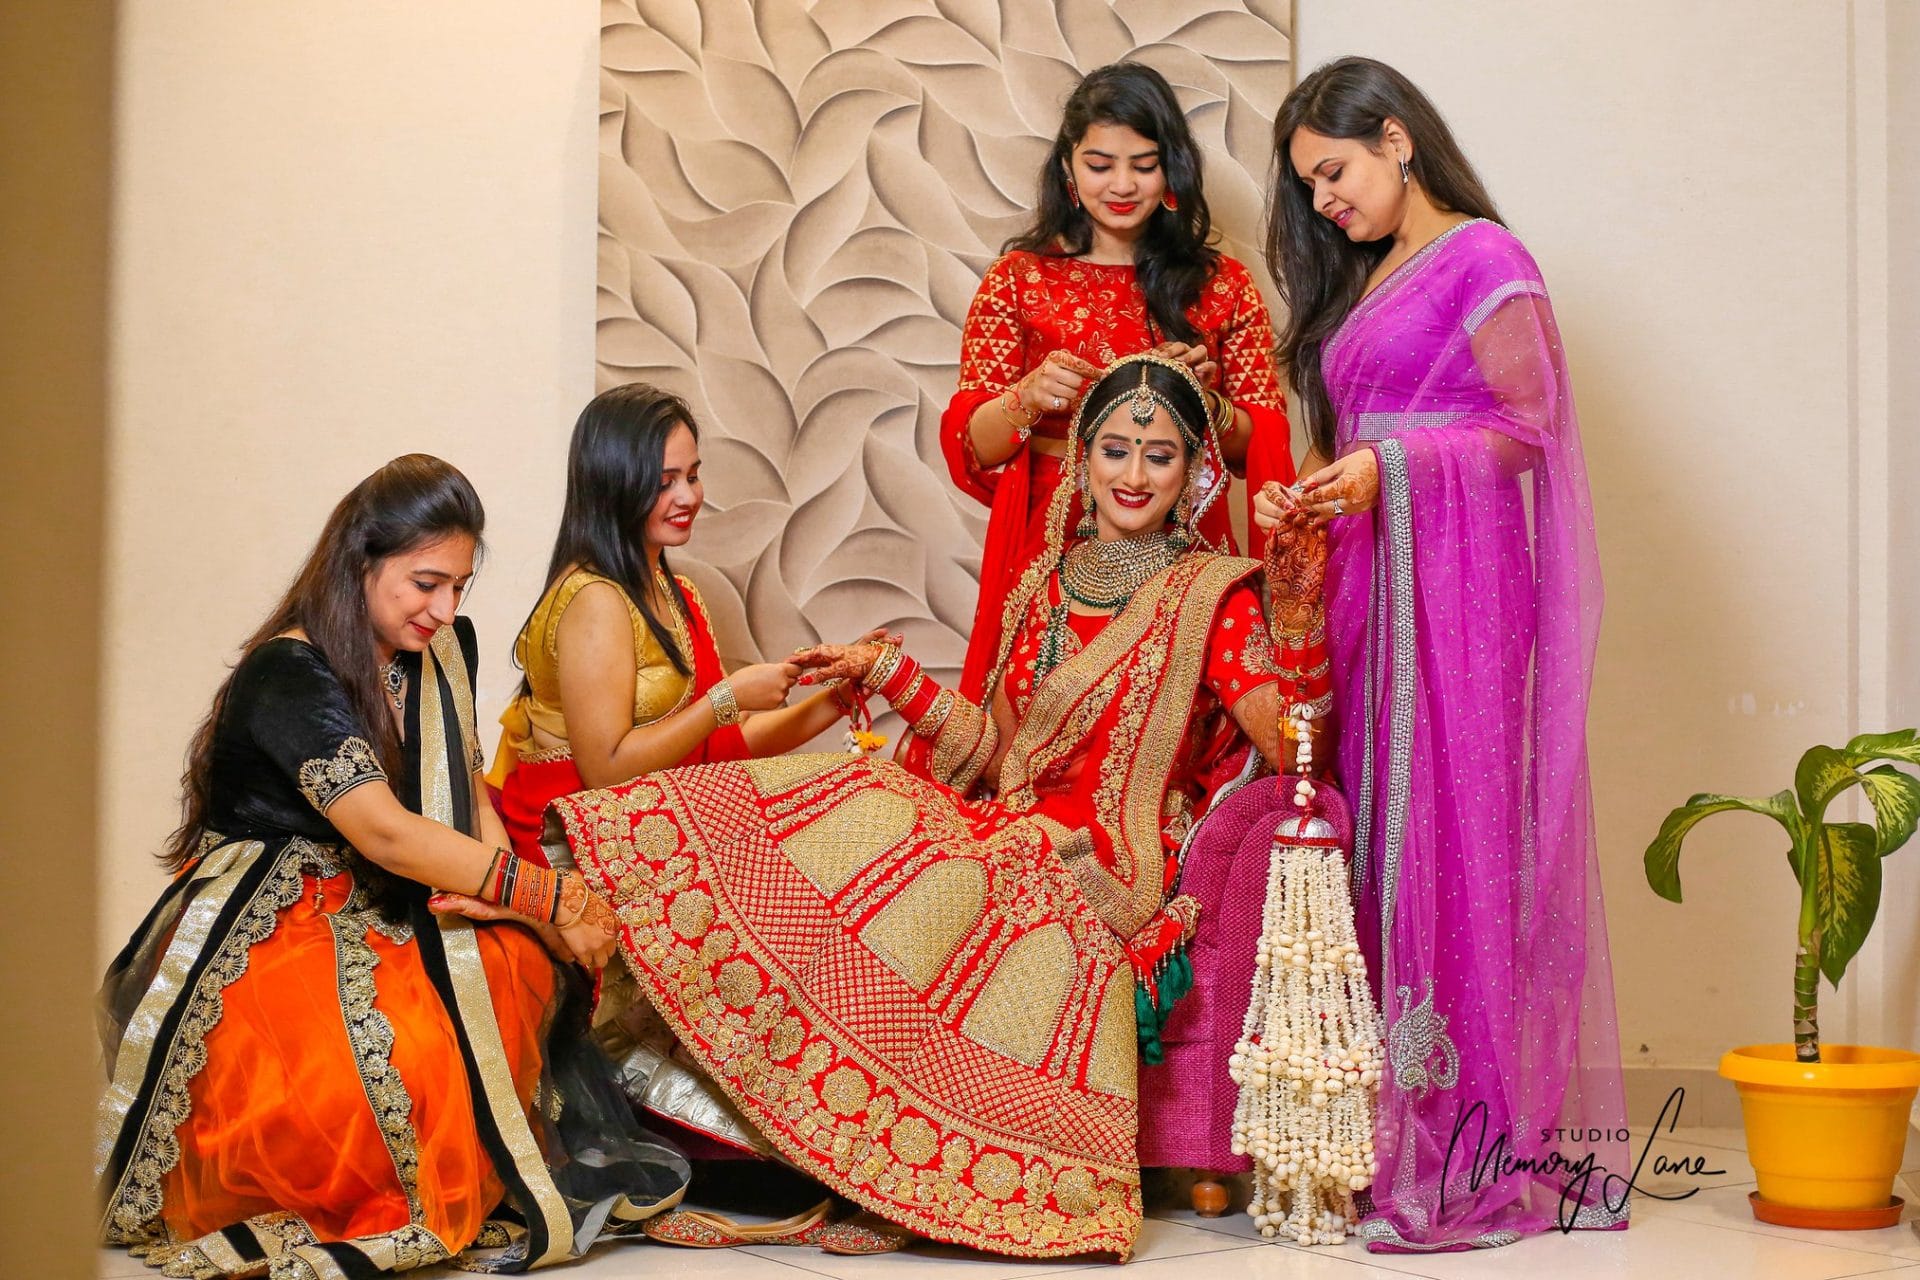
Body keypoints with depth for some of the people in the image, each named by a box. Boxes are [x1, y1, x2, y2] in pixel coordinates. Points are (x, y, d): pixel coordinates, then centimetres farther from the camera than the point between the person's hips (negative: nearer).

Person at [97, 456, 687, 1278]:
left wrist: (490, 891, -16)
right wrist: (541, 894, -28)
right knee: (405, 1054, -34)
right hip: (263, 933, -8)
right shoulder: (288, 676, -18)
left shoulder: (434, 655, 7)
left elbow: (470, 798, 7)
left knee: (534, 957, -18)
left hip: (371, 918, 8)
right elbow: (384, 832, -28)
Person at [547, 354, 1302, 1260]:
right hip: (1012, 838, 6)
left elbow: (1290, 745, -16)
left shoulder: (1213, 597, -1)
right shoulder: (1045, 587, 16)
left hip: (1111, 870, -6)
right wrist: (887, 670, 13)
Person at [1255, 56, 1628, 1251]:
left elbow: (1527, 426, -7)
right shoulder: (1360, 281, 22)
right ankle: (1396, 1125, 4)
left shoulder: (1486, 259, -2)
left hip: (1459, 576, -7)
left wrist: (1390, 465, -15)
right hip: (1369, 576, 8)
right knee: (1383, 832, 2)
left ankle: (1479, 1148, -5)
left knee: (1459, 827, -9)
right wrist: (1306, 494, 7)